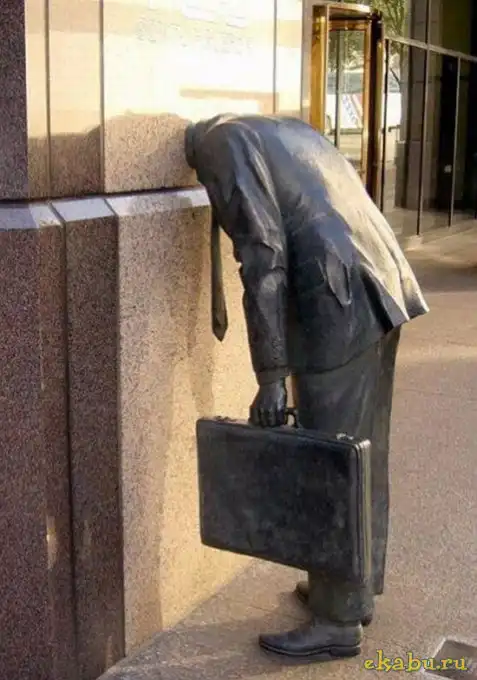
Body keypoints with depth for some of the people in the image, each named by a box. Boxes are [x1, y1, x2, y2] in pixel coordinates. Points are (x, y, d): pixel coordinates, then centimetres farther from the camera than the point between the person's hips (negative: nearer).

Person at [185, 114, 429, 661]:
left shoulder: (221, 143, -2)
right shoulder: (287, 130, 25)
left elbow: (264, 256, -14)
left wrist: (270, 377, -14)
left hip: (340, 306, -9)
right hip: (381, 287, 9)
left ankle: (338, 622, 13)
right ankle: (359, 587, 33)